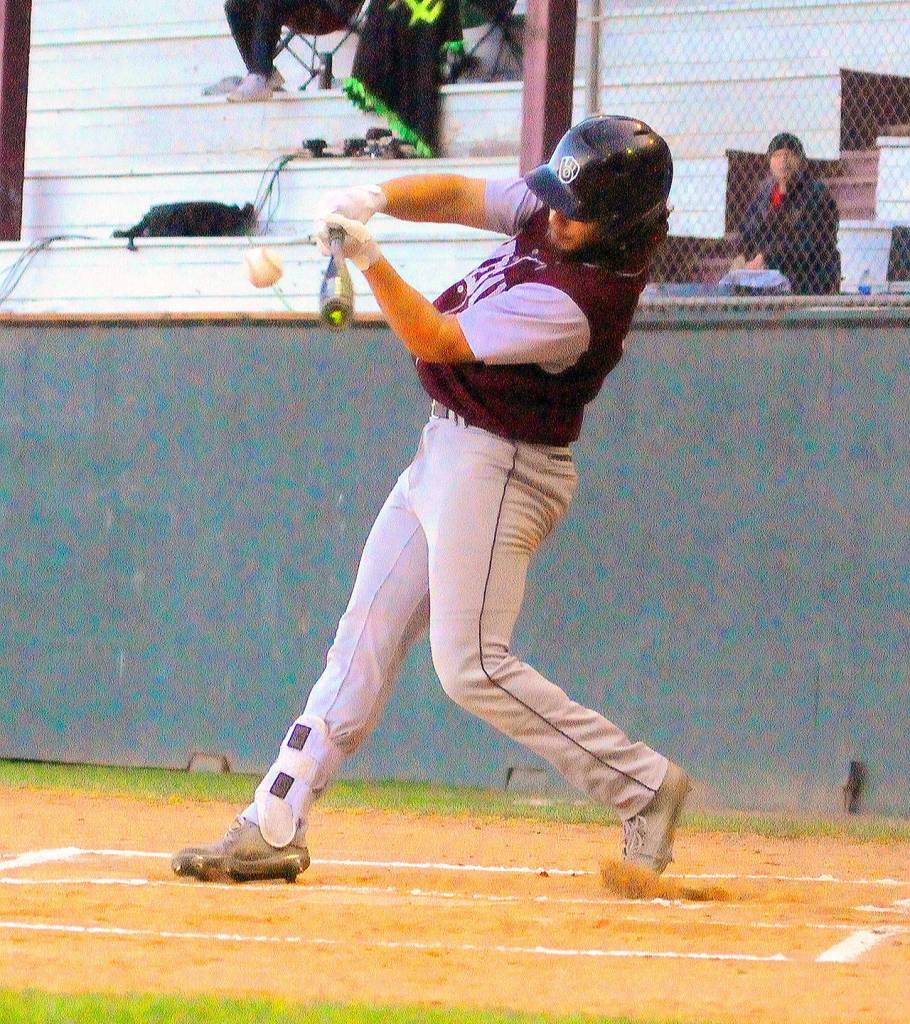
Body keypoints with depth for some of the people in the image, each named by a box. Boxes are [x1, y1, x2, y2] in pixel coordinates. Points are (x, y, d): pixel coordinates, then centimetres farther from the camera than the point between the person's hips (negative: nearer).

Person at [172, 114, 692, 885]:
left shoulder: (578, 302, -27)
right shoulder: (553, 211, -3)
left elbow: (435, 341, -24)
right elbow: (457, 196, 4)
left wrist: (369, 259, -30)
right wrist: (377, 198, -14)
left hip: (499, 471, -10)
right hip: (447, 449, 10)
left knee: (471, 665, -13)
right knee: (365, 639, 9)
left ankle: (643, 785, -4)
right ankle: (276, 827, 12)